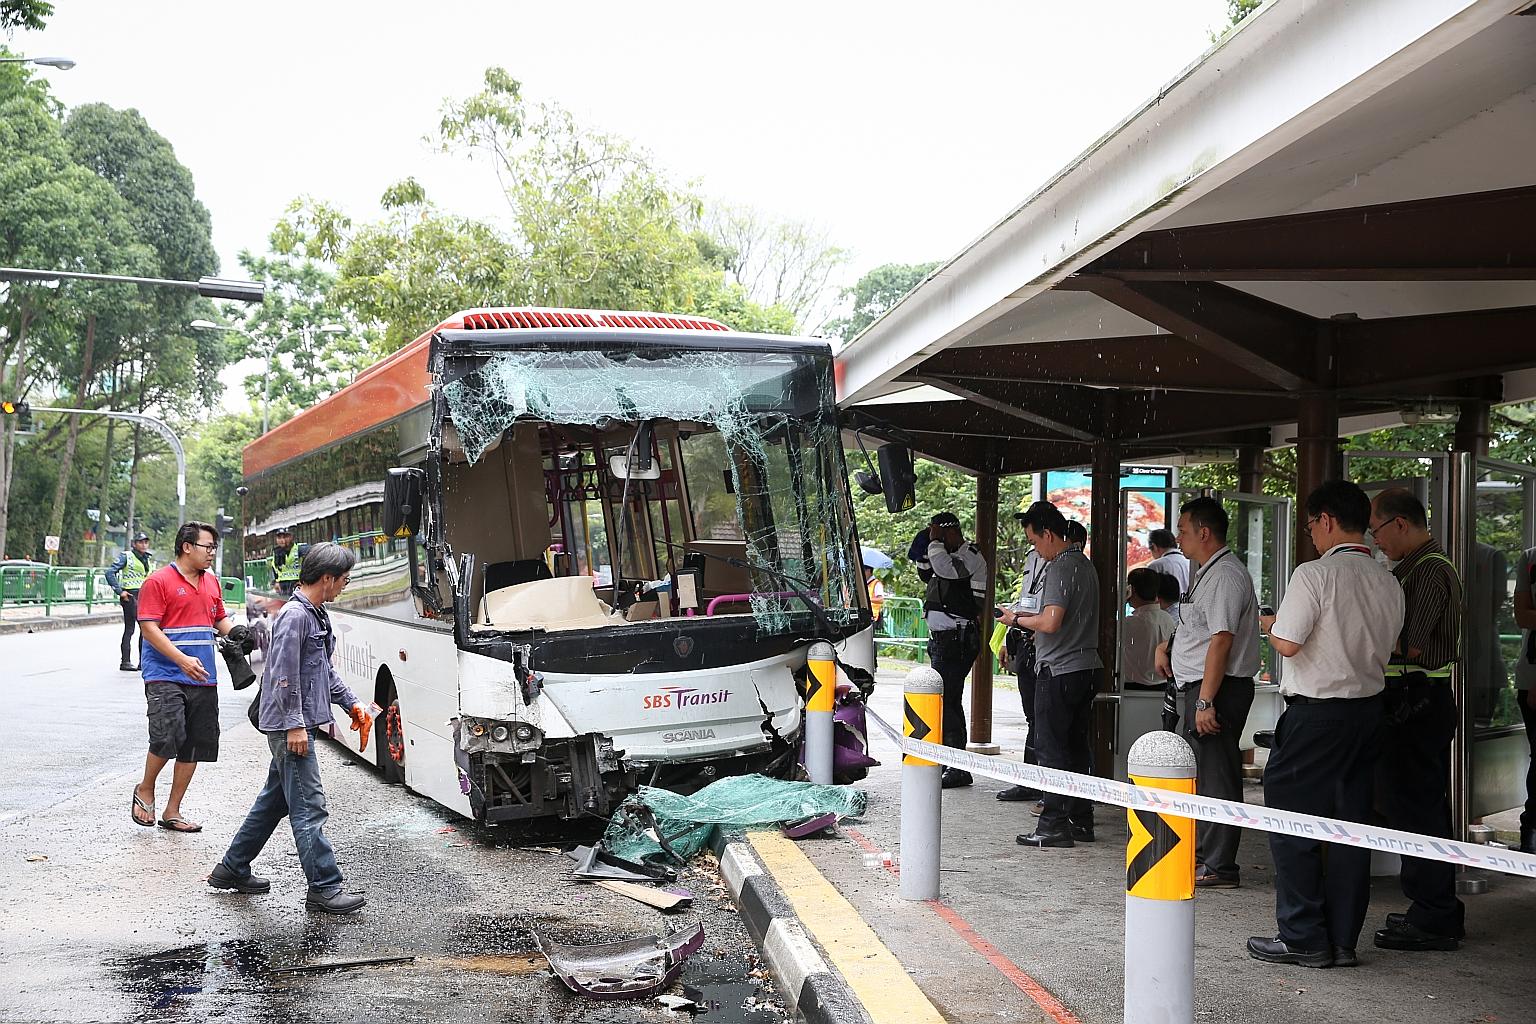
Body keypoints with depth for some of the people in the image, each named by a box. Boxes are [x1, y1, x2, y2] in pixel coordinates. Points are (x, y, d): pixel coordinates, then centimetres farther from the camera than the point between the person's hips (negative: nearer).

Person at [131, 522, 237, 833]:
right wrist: (182, 660, -23)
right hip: (165, 676, -7)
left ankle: (172, 812, 18)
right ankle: (145, 790, 11)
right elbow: (149, 628, -12)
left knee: (196, 744, 7)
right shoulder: (159, 581, -7)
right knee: (167, 737, -18)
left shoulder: (211, 582, 14)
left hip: (203, 679, 7)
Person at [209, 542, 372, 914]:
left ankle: (232, 869, 29)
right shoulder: (294, 616, -17)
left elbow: (325, 668, 25)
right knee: (309, 807, -7)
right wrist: (294, 725, -21)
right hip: (289, 726, -10)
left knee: (275, 800, 18)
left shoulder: (316, 615, 14)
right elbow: (284, 675, -21)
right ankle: (324, 888, -4)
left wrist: (350, 702, 22)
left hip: (298, 725, 11)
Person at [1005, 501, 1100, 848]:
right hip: (1085, 665, 9)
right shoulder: (1085, 564, 15)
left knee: (1051, 747, -4)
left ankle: (1054, 825, -3)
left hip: (1058, 669, -9)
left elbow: (1050, 623, -24)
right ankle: (1080, 819, 17)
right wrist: (1028, 617, 19)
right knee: (1076, 745, 13)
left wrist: (1018, 619, -8)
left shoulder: (1061, 568, -16)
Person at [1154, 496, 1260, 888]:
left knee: (1216, 775, -6)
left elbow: (1221, 639, -23)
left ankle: (1220, 867, -1)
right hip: (1200, 687, 11)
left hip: (1218, 688, -11)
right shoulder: (1208, 573, 18)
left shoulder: (1225, 576, -16)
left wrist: (1205, 701, -26)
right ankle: (1201, 855, 29)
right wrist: (1167, 646, 15)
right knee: (1200, 772, 18)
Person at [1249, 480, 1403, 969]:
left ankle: (1303, 937, 5)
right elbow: (1384, 648, 15)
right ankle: (1343, 941, 16)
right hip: (1369, 706, 7)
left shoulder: (1315, 574, -14)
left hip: (1316, 711, -7)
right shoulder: (1388, 582, 8)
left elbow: (1288, 644, -18)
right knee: (1350, 822, 11)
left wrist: (1270, 625, 2)